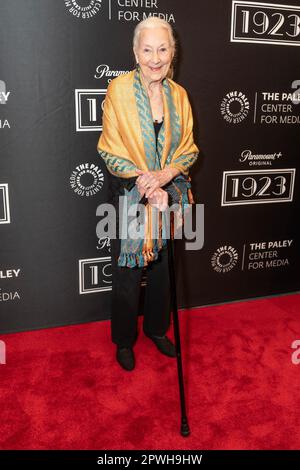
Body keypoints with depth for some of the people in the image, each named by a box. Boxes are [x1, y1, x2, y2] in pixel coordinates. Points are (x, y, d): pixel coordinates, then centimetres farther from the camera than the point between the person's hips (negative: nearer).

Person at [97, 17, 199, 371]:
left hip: (168, 195, 4)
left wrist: (165, 174, -19)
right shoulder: (119, 90, -13)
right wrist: (144, 185, -22)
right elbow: (110, 150, -12)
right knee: (128, 273, 7)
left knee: (161, 268, 18)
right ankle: (124, 339, 31)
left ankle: (157, 328, 41)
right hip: (129, 196, -4)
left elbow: (188, 148, 1)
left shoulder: (178, 95, -1)